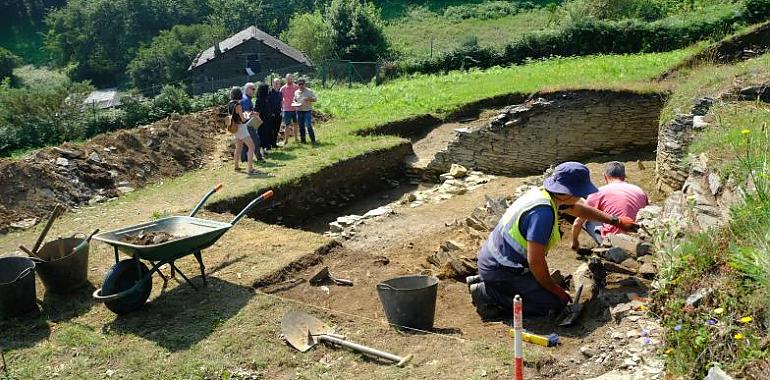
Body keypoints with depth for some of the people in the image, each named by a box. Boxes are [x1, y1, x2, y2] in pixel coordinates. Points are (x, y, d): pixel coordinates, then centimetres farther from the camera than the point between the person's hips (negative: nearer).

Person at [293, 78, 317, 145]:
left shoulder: (309, 91, 0)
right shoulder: (296, 92, 12)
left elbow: (315, 99, -1)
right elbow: (294, 100, 22)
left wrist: (309, 99, -19)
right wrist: (295, 103, -1)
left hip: (307, 111, -4)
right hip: (299, 111, 4)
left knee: (308, 125, -13)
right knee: (301, 126, 7)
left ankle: (313, 140, -8)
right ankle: (303, 140, 16)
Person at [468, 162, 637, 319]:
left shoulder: (543, 192, 3)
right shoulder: (543, 212, -27)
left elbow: (580, 209, 22)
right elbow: (535, 261, -26)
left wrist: (615, 221, 30)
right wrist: (554, 289, -9)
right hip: (501, 269, -10)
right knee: (554, 303, -8)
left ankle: (483, 282, 15)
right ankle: (489, 295, -9)